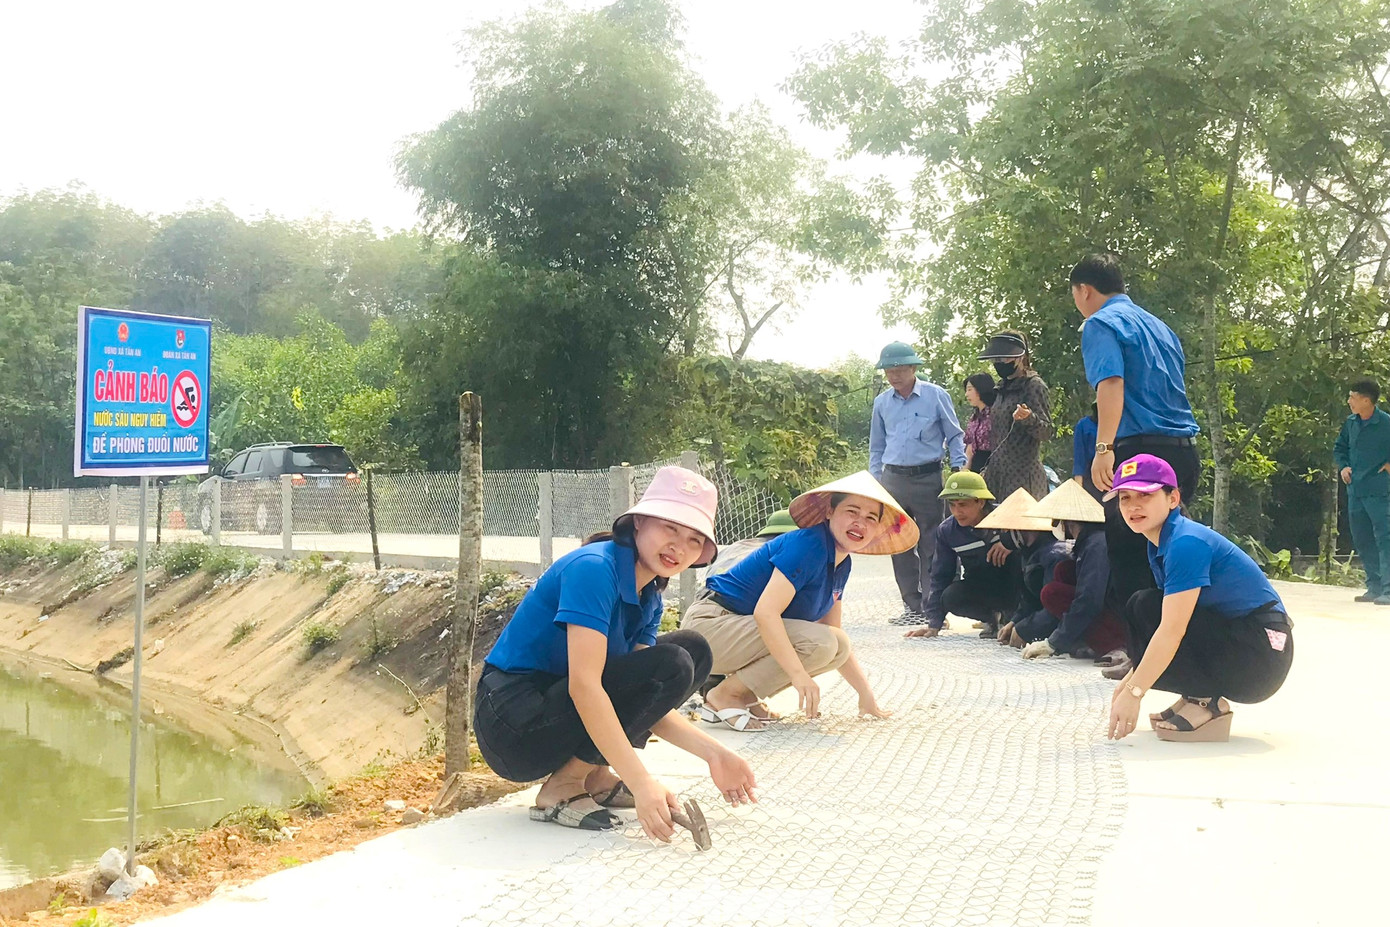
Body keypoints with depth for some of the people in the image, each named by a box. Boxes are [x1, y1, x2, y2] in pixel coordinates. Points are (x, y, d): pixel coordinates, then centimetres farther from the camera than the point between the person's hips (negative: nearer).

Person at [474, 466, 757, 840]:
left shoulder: (648, 599, 8)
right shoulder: (593, 568, -20)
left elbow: (646, 699, 4)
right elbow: (584, 684, -29)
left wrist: (713, 753, -8)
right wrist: (640, 782, -33)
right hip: (514, 722, -9)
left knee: (693, 650, 7)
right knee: (672, 666, -21)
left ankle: (596, 777, 4)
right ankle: (561, 790, -12)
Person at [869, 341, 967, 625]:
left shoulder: (936, 396, 0)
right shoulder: (882, 402, 11)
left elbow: (954, 436, 7)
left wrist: (958, 469, -1)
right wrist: (874, 481, 13)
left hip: (927, 478, -4)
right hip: (893, 480, 4)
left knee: (930, 546, -4)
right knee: (900, 547, 4)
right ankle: (912, 606, 12)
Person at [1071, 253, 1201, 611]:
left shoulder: (1101, 324, -2)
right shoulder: (1157, 325, 24)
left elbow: (1110, 382, -19)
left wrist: (1103, 448, -27)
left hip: (1141, 448, -8)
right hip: (1184, 448, 8)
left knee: (1127, 551, -5)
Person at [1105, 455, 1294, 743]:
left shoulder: (1185, 543, -20)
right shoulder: (1158, 545, 9)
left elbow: (1172, 629, -25)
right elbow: (1166, 620, 14)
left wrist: (1134, 692, -24)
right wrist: (1131, 680, 8)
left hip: (1262, 653, -10)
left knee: (1146, 608, -19)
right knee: (1140, 609, 5)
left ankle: (1206, 703, -10)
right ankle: (1198, 696, 6)